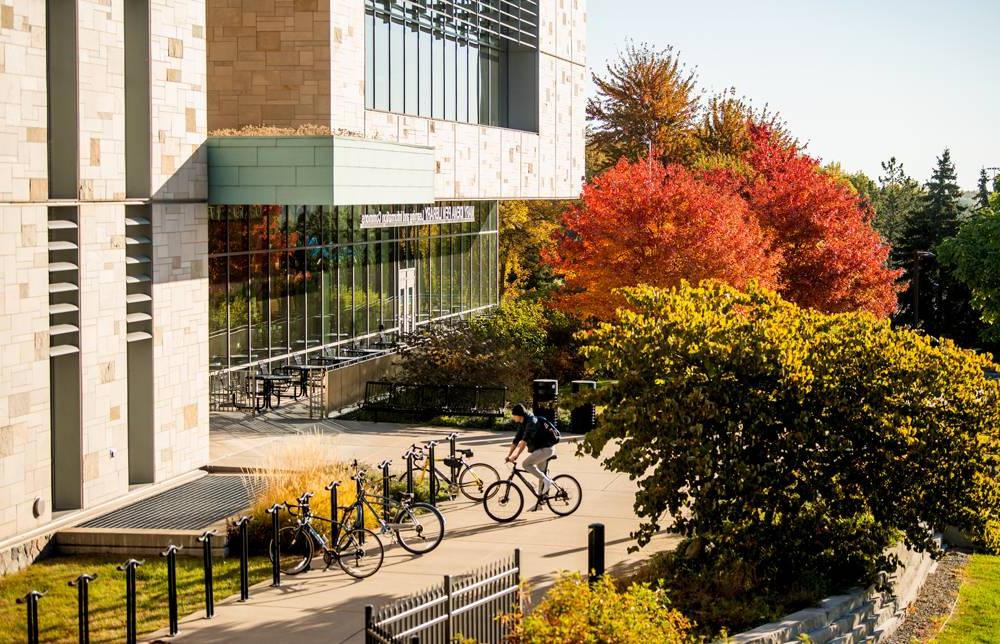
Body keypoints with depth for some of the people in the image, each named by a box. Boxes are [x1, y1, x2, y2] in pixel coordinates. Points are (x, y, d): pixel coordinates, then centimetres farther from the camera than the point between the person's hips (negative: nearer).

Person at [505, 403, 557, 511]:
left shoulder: (532, 421, -20)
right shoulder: (523, 424, 10)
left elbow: (524, 441, -28)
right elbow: (516, 441, 13)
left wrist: (515, 455, -31)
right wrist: (509, 455, 6)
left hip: (546, 449, -10)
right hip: (539, 449, 10)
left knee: (526, 464, -20)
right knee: (540, 474, 12)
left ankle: (547, 480, -14)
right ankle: (539, 502, 17)